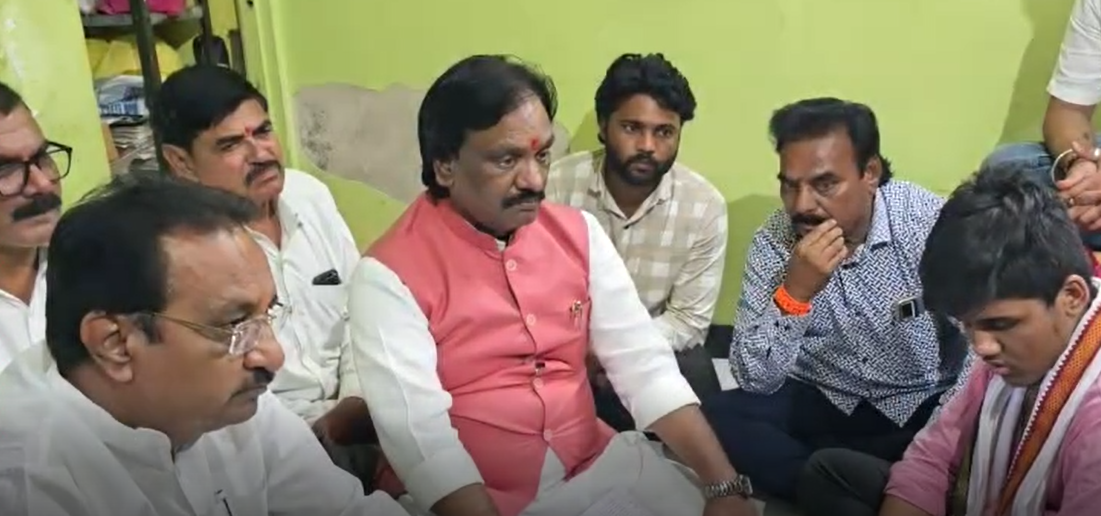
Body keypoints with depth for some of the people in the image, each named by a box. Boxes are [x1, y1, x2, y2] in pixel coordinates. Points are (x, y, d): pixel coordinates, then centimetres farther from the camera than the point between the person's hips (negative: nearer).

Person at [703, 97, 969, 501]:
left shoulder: (929, 221, -18)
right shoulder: (773, 242, -13)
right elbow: (753, 379, -17)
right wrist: (794, 293, -32)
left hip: (925, 407, -1)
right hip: (825, 406, 2)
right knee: (716, 419, -21)